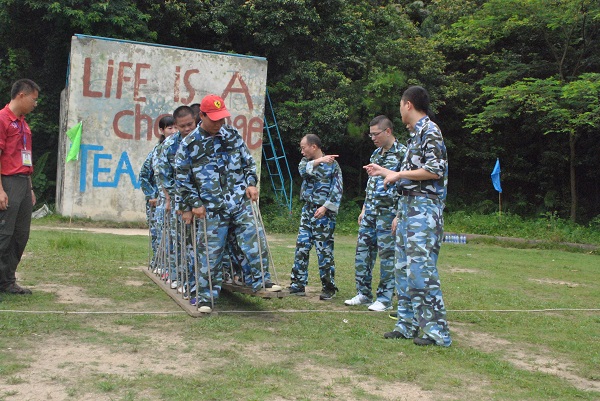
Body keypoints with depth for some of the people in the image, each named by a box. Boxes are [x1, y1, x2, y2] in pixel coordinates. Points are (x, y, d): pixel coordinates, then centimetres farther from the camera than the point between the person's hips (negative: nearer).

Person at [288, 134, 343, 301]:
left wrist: (325, 207, -16)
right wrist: (319, 161, -21)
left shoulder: (332, 164, -5)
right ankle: (298, 285, 11)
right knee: (301, 248, 4)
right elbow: (302, 170, -11)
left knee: (324, 251, -2)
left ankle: (329, 288, 9)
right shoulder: (306, 161, 12)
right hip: (307, 211, 6)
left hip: (323, 213, -6)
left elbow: (338, 190, -9)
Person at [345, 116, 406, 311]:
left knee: (387, 255, -1)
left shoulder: (402, 153, -9)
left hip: (388, 212, -8)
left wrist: (399, 216, -17)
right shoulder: (376, 153, 16)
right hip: (370, 211, 8)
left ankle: (384, 299, 8)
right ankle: (364, 294, 19)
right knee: (362, 251, 8)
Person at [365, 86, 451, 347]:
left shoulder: (430, 131, -9)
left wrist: (400, 174, -11)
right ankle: (408, 324, 17)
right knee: (404, 267, 10)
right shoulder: (415, 134, 19)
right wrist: (385, 172, 31)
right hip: (408, 206, 10)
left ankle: (437, 331, -7)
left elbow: (436, 170, -18)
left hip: (424, 207, -10)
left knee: (421, 267, -12)